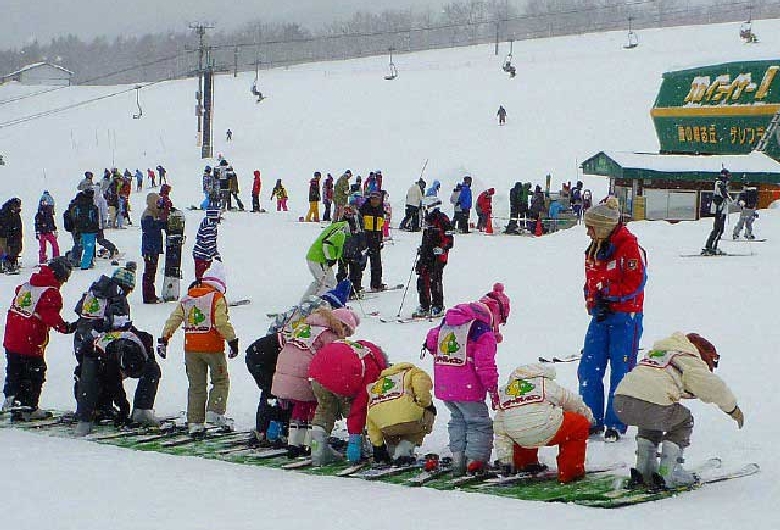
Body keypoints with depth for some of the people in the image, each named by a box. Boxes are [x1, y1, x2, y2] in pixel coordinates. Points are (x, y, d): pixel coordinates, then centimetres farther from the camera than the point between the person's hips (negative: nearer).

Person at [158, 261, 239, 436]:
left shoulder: (186, 299, 11)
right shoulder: (217, 298, -6)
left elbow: (173, 320, 9)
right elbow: (222, 323, -16)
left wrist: (163, 339, 13)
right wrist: (232, 340, -8)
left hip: (191, 348, 5)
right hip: (213, 348, -5)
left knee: (196, 386, 11)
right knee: (221, 380, 12)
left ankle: (195, 423, 8)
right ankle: (215, 412, -6)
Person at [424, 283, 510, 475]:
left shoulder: (448, 319, 10)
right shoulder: (484, 332, -13)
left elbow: (431, 340, 18)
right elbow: (485, 364, -17)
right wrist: (493, 388, -8)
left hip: (443, 386, 7)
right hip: (467, 388, -7)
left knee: (458, 420, 22)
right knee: (480, 423, 5)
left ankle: (458, 460, 22)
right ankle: (475, 462, 2)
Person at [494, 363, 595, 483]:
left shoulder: (504, 391, 29)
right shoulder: (549, 385, 22)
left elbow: (501, 432, 25)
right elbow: (575, 404, 35)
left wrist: (505, 460, 29)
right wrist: (589, 419, 57)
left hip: (520, 438, 4)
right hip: (548, 431, -4)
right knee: (580, 425, 21)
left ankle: (523, 464, 47)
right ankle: (570, 472, 20)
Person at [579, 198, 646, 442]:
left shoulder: (629, 245, -11)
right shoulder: (593, 250, 12)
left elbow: (636, 281, -15)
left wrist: (608, 294, -16)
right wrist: (594, 303, 1)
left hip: (626, 317, -7)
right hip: (601, 316, 7)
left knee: (621, 372, -2)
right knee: (588, 369, 3)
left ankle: (616, 424, 5)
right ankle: (592, 420, 13)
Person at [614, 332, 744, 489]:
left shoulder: (654, 350, 34)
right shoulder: (688, 358, 13)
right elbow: (712, 386, 9)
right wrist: (733, 408, 22)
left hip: (620, 403, 7)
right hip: (652, 405, -7)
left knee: (651, 421, 37)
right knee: (683, 421, 21)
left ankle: (644, 469, 31)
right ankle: (668, 473, 14)